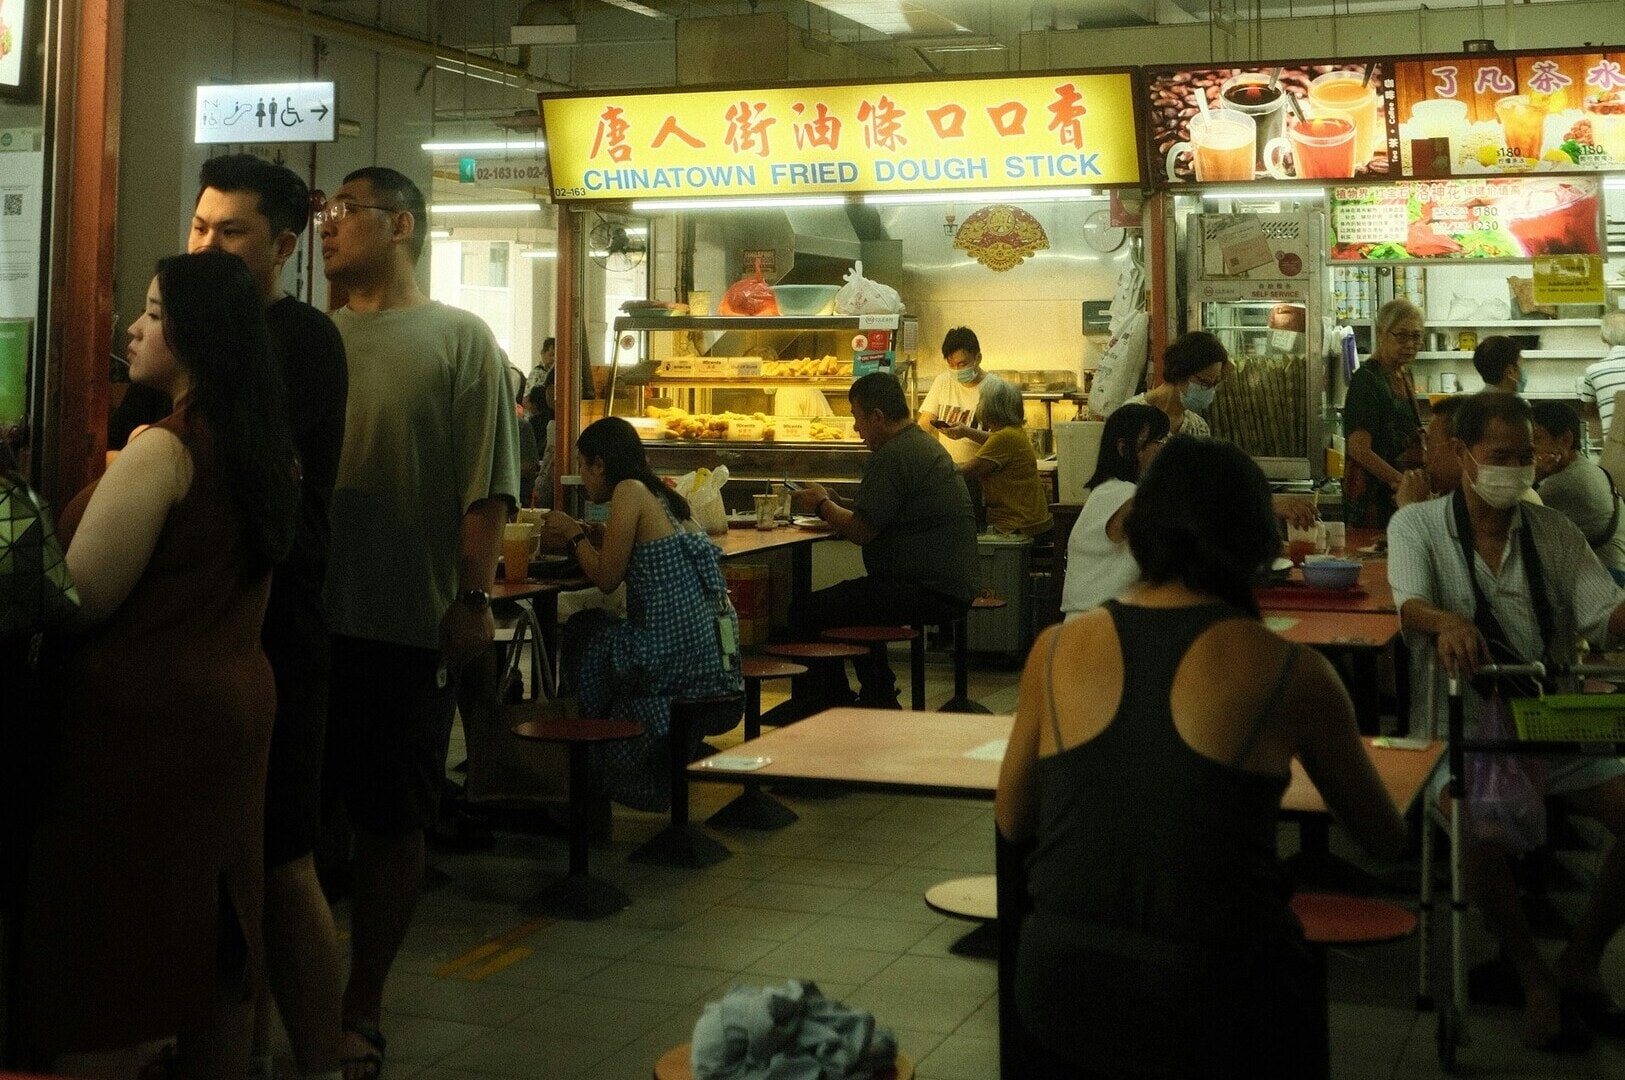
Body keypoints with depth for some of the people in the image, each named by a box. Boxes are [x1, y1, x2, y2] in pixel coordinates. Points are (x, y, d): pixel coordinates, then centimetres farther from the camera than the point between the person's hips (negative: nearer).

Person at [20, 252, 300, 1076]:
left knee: (104, 955, 0)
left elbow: (77, 600, -13)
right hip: (237, 700, 8)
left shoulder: (161, 450, -16)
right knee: (214, 938, 16)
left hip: (146, 713, -8)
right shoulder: (262, 450, 7)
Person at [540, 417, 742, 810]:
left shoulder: (629, 492, -7)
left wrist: (574, 534, 8)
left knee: (581, 636, 14)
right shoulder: (662, 496, 17)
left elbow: (606, 579, -6)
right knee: (593, 629, 26)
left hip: (676, 654, -8)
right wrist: (579, 535, 23)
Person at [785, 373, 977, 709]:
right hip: (952, 588, 11)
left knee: (806, 611, -9)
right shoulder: (925, 443, 17)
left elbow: (861, 532, -17)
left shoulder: (892, 457, -17)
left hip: (927, 592, -11)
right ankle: (879, 697, 32)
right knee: (849, 599, 33)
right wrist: (833, 504, 14)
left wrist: (822, 505, 0)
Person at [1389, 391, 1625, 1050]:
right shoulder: (1418, 525, 0)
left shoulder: (1553, 531, 10)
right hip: (1463, 730, -4)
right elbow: (1410, 605, -19)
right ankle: (1536, 978, -6)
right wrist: (1447, 622, -43)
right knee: (1480, 837, -32)